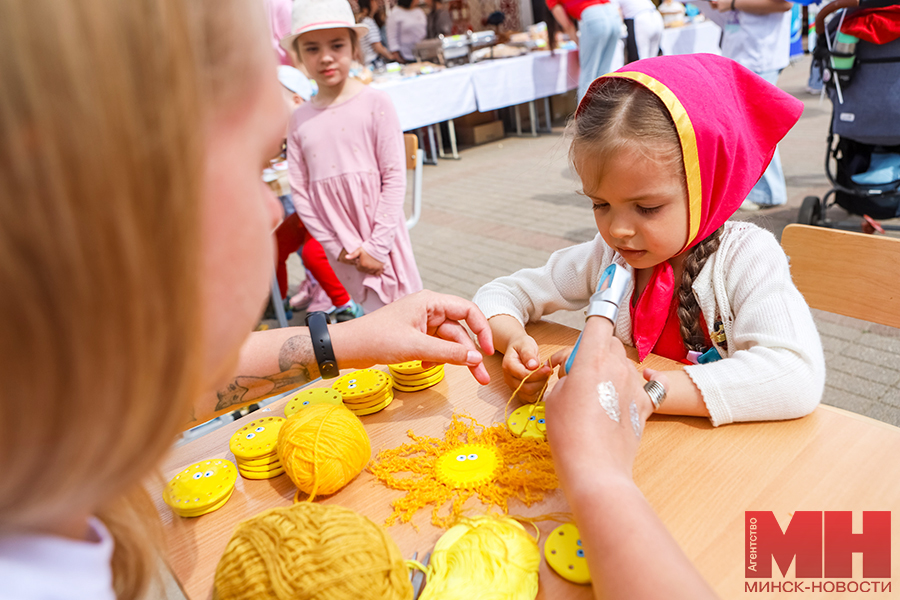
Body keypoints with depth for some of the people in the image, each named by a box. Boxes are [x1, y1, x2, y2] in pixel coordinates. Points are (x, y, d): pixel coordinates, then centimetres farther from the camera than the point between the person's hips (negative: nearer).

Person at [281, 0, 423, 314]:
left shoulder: (376, 104, -6)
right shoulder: (300, 119, 3)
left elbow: (394, 178, -8)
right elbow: (300, 190, 3)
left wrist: (377, 246, -11)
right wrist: (336, 247, -4)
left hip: (381, 240, -2)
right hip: (342, 246, 2)